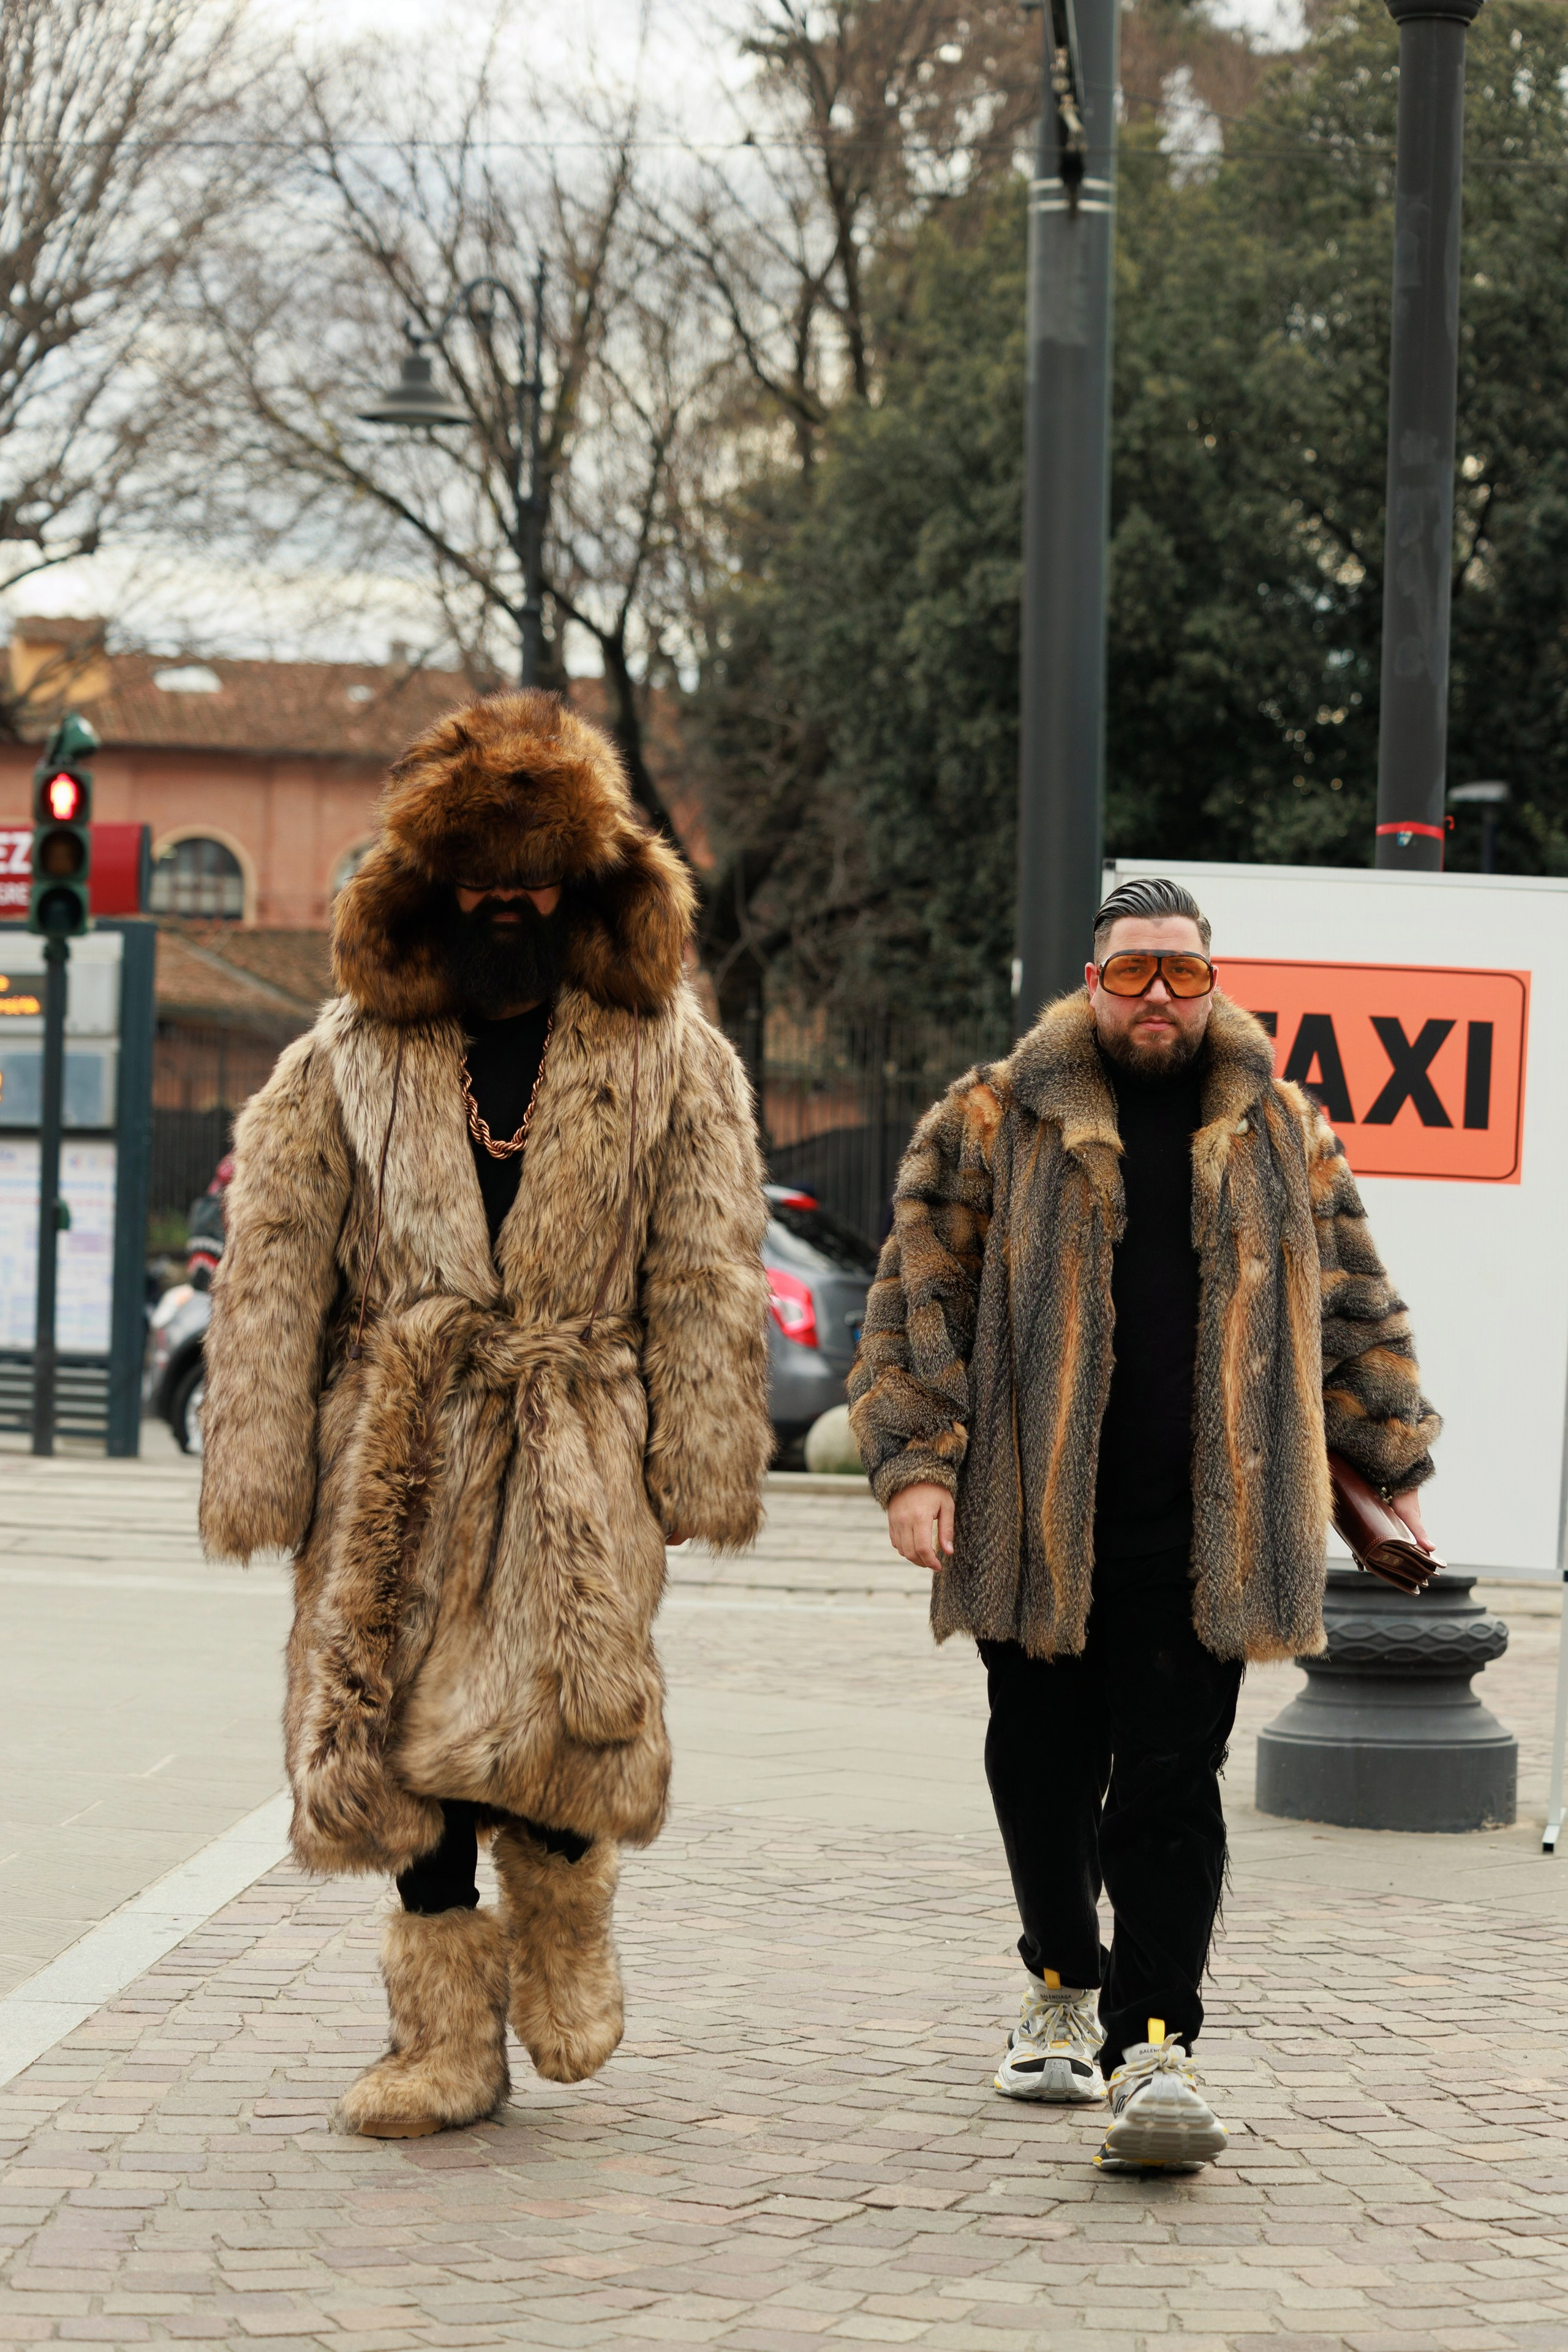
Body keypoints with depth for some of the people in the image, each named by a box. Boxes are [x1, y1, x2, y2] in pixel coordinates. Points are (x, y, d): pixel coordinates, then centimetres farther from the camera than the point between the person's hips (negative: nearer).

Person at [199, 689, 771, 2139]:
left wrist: (701, 1470, -2)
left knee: (561, 1710, -18)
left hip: (578, 1449, -2)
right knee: (406, 1739, 0)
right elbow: (274, 1271, 6)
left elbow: (709, 1275, 5)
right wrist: (262, 1472, -1)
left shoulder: (670, 1056, 7)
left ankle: (562, 1912, 15)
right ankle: (450, 2038, 13)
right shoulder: (347, 1061, 8)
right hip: (397, 1446, 2)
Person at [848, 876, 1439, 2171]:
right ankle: (1066, 1983, 32)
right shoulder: (994, 1127, 5)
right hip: (1038, 1522, 0)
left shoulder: (1281, 1135, 11)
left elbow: (1354, 1307, 19)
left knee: (1170, 1786, -7)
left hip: (1204, 1531, 0)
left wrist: (1394, 1459, 16)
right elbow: (919, 1296, 3)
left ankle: (1152, 2042, -6)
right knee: (1042, 1773, 10)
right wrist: (914, 1459, -6)